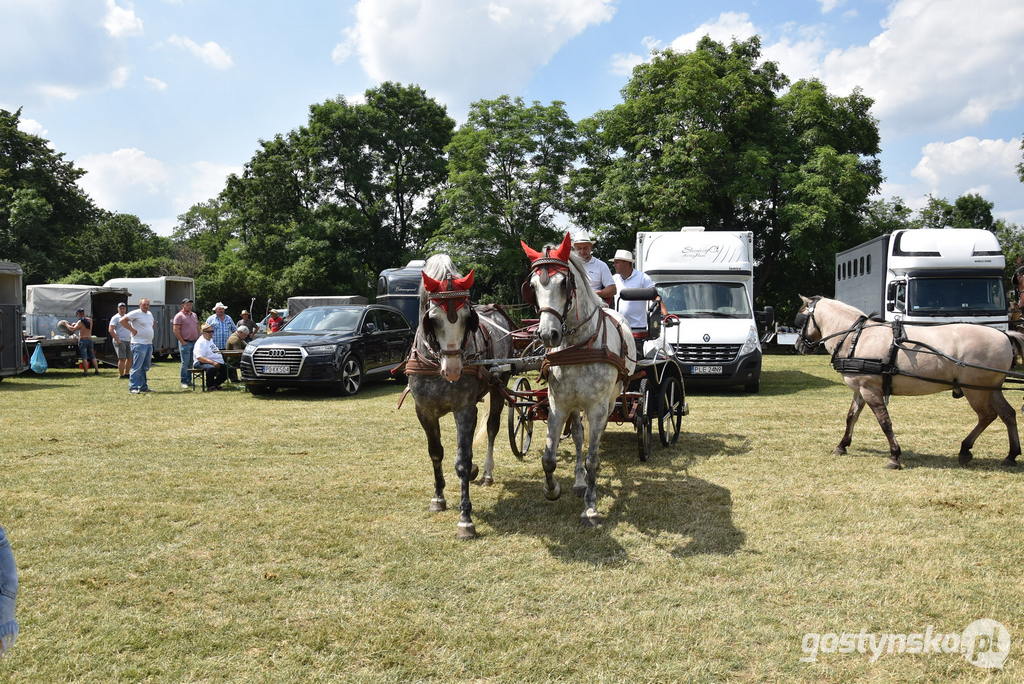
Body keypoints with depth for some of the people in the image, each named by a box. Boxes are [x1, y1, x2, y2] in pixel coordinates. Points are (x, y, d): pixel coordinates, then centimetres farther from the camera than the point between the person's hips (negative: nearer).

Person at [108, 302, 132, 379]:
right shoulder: (115, 318, -6)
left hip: (128, 341, 7)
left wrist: (131, 337, 17)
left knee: (130, 358, 7)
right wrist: (117, 339, -19)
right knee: (122, 358, -11)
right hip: (120, 341, -7)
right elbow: (110, 330, -14)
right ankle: (121, 375, -4)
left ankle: (126, 373, 17)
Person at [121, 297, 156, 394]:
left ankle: (143, 387, 19)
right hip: (139, 344, -8)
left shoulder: (150, 314, 16)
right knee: (137, 367, -8)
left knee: (145, 367, 13)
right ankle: (133, 387, -4)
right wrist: (132, 330, -15)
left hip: (149, 344, 8)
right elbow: (122, 320, -15)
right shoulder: (135, 313, -8)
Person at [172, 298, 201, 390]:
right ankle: (184, 382, -1)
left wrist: (198, 339, 12)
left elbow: (198, 328, 22)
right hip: (185, 343, -6)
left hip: (194, 342, 6)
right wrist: (182, 342, -13)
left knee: (191, 363, 9)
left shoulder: (194, 315, 15)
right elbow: (176, 330, -11)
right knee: (185, 363, -6)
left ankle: (189, 381, 16)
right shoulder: (179, 316, -6)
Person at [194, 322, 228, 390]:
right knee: (212, 368, -37)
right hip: (202, 363, -9)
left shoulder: (211, 340, 18)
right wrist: (212, 362, -31)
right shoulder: (200, 342, -14)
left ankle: (216, 384, 17)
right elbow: (199, 357, -24)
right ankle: (209, 386, -17)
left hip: (215, 362, 9)